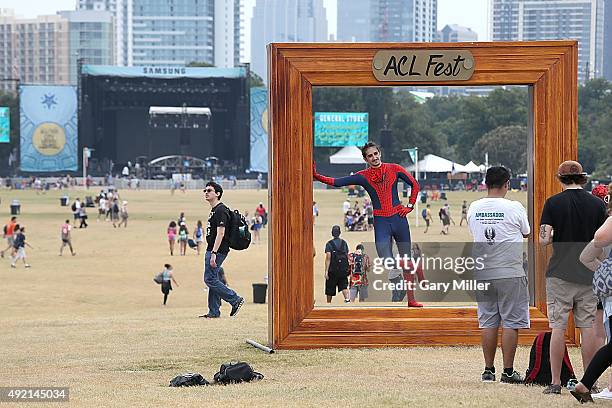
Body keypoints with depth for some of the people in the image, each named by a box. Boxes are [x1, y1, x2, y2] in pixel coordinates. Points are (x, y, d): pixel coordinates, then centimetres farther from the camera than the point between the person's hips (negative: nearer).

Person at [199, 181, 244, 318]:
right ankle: (214, 312, 12)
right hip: (212, 250, 10)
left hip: (217, 250, -10)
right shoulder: (213, 210, 18)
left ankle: (236, 300, -7)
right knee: (212, 280, 10)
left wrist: (214, 254, -26)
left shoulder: (220, 210, -15)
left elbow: (220, 233, -22)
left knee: (210, 279, -11)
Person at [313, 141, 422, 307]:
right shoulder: (363, 176, 2)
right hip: (381, 223, 0)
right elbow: (337, 182, -5)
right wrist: (317, 176, -17)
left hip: (398, 218, 0)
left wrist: (410, 206, 5)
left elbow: (414, 185, 14)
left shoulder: (394, 169, 3)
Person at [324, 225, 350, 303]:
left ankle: (328, 303, 23)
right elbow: (347, 256, 10)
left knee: (330, 289, 11)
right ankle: (347, 298, -27)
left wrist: (326, 271, -11)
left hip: (333, 270, -2)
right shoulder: (344, 243, 5)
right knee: (344, 286, -2)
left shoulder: (329, 244, -6)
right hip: (343, 270, 2)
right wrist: (347, 269, 20)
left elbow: (328, 258, -11)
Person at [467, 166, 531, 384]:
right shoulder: (514, 208, -9)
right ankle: (508, 371, 1)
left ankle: (488, 370, 12)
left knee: (488, 322, 10)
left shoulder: (474, 208, 2)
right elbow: (526, 233, 8)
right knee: (511, 323, 1)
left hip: (482, 274, 4)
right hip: (510, 274, -4)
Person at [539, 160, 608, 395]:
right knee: (588, 327, 6)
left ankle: (555, 383, -2)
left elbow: (543, 240, -9)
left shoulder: (553, 203, -5)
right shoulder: (597, 204, 3)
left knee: (558, 327, 0)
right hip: (588, 274, 2)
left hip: (560, 272, -2)